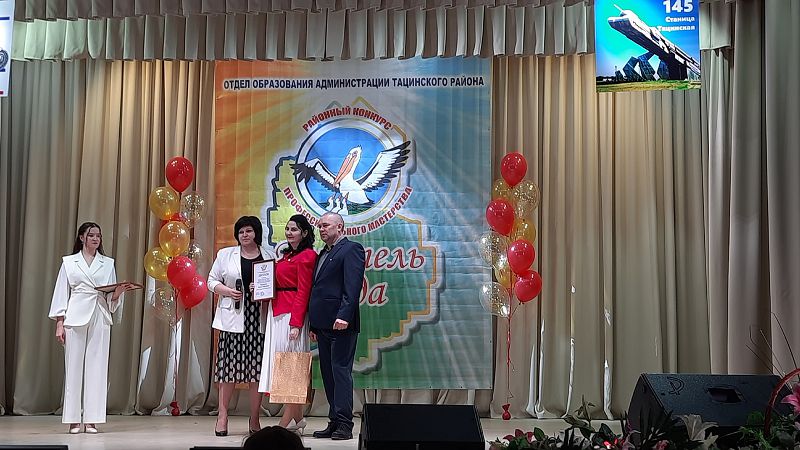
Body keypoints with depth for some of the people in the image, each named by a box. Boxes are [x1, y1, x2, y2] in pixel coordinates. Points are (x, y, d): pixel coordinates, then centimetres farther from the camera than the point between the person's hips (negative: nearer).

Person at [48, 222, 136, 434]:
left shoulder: (108, 264, 14)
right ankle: (73, 420, 2)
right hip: (76, 318, -1)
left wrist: (119, 291, -9)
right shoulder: (69, 262, 10)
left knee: (97, 367, -2)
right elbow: (61, 293, 6)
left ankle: (92, 420, 1)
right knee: (74, 367, -2)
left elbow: (111, 299, 13)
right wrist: (59, 323, -1)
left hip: (100, 319, 1)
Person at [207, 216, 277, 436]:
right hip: (233, 318, 0)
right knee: (229, 365, -3)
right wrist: (226, 291, -7)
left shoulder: (270, 255, 10)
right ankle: (222, 416, 6)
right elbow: (212, 281, 11)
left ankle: (255, 420, 8)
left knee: (257, 368, 1)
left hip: (259, 318, 0)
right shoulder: (225, 254, 11)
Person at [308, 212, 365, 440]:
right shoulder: (323, 253, 23)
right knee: (328, 373, 9)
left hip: (341, 323, -9)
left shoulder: (351, 249, -4)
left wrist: (344, 315, -24)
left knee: (340, 371, -8)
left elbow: (353, 286, -15)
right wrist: (314, 325, 17)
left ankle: (344, 425, -5)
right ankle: (334, 422, 15)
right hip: (323, 324, 9)